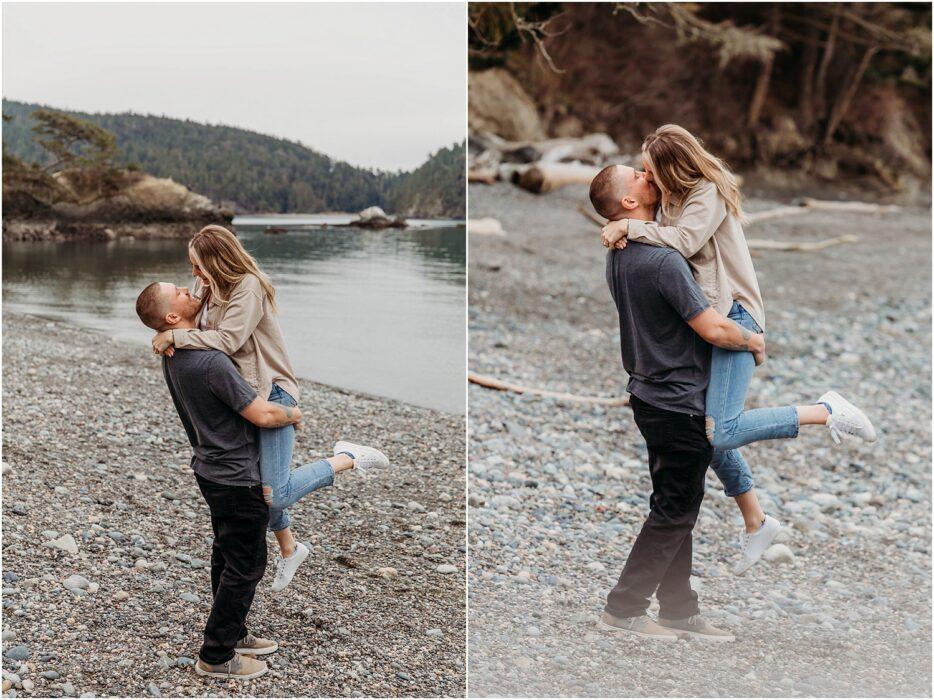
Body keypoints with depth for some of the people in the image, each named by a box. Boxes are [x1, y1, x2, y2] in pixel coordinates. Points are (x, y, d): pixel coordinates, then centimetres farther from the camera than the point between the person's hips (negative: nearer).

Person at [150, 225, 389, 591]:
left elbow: (227, 339, -28)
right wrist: (168, 336, -8)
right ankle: (289, 550, 39)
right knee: (258, 482, 17)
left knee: (275, 492, -15)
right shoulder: (208, 288, 6)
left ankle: (348, 458, 3)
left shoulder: (249, 287, -20)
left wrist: (174, 337, -23)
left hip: (271, 393, -9)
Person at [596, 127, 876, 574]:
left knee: (719, 432, -20)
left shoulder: (708, 193, -14)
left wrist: (630, 226, -21)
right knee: (708, 432, 11)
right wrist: (625, 229, -10)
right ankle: (755, 524, 26)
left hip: (733, 316, -9)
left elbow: (684, 241, -27)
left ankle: (826, 412, -5)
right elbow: (661, 237, 9)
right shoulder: (670, 198, 14)